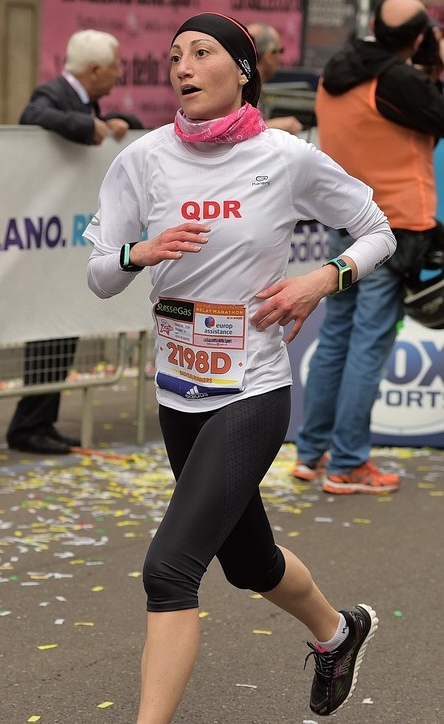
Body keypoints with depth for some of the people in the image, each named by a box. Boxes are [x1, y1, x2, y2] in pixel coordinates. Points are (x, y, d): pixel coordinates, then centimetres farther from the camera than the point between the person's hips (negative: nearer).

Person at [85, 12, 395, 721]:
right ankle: (338, 630, 52)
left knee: (170, 568, -18)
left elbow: (378, 232, 4)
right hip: (179, 395, 5)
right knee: (250, 561, 23)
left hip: (252, 395, -5)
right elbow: (99, 277, 1)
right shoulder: (145, 159, -2)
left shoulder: (288, 158, -9)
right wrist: (139, 252, -20)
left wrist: (323, 280, -14)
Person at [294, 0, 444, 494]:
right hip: (394, 227, -8)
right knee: (370, 346, -3)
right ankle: (346, 466, 0)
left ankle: (311, 453, 19)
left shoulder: (334, 75, 6)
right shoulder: (400, 81, -18)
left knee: (335, 337, 14)